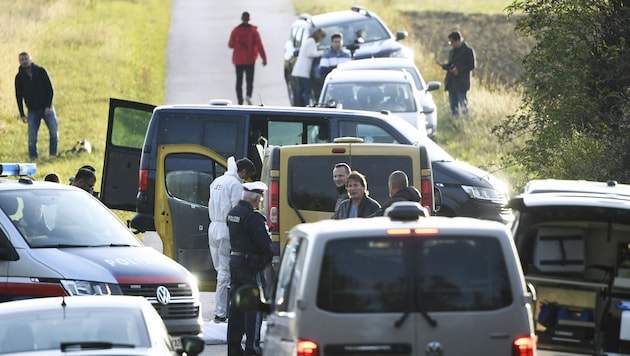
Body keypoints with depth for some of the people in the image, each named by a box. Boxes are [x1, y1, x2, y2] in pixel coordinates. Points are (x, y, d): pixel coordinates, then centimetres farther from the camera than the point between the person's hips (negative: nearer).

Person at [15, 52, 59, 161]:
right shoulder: (19, 77, -1)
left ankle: (53, 154, 15)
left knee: (54, 132, 1)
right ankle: (33, 156, 0)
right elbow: (19, 96, 4)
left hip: (47, 108, 0)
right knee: (32, 136, -9)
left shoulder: (41, 71, -4)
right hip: (33, 110, 0)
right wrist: (22, 114, -1)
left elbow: (50, 89, -3)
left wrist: (48, 106, -12)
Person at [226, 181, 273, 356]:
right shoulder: (253, 217, -20)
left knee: (236, 305, 12)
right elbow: (265, 243, -19)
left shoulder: (233, 213, 9)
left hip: (235, 261, 9)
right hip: (251, 265, -9)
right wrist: (269, 257, 1)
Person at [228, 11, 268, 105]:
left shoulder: (235, 31, -5)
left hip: (238, 60, 1)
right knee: (249, 80, 5)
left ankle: (240, 101, 6)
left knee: (239, 81, 10)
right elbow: (259, 45, -10)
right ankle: (248, 95, -22)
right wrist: (264, 58, -6)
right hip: (250, 60, -1)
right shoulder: (253, 31, -6)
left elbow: (231, 45, -1)